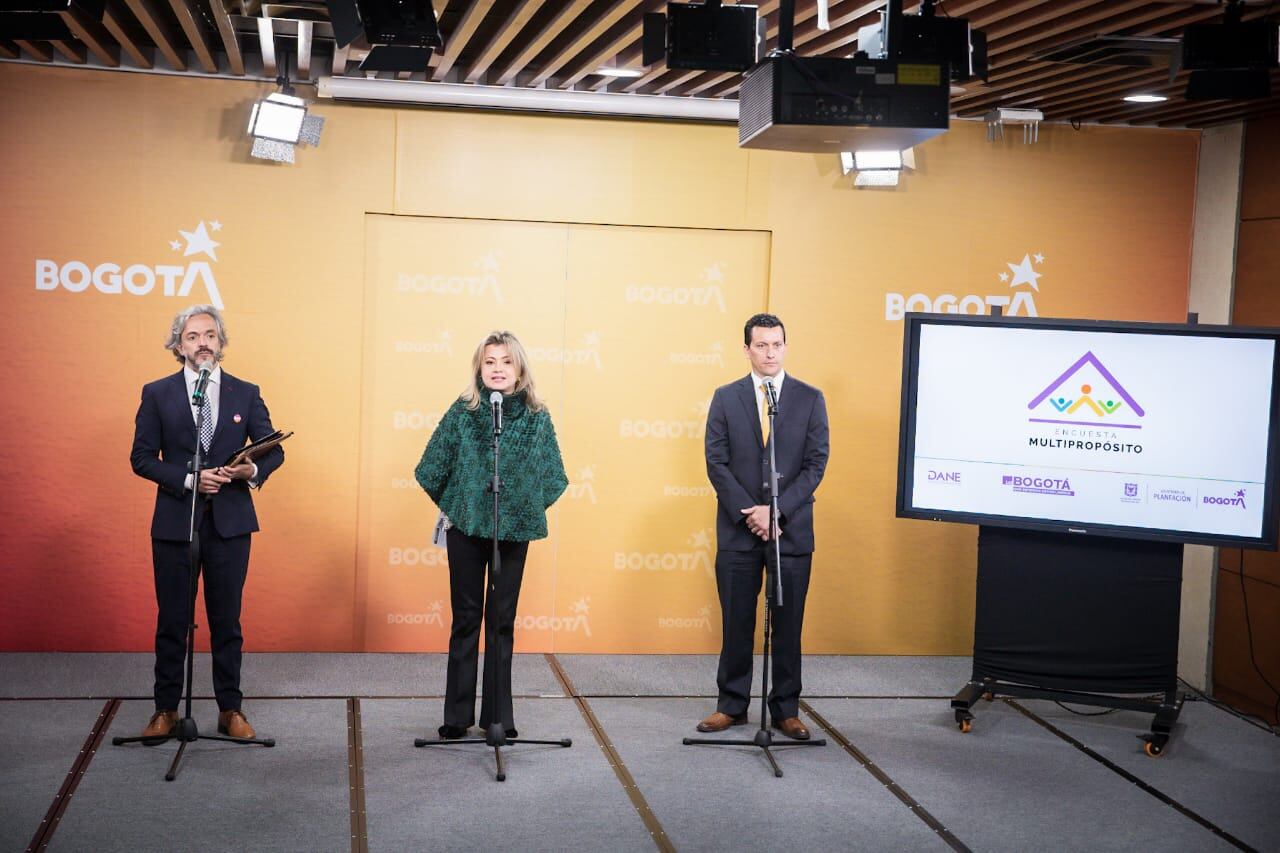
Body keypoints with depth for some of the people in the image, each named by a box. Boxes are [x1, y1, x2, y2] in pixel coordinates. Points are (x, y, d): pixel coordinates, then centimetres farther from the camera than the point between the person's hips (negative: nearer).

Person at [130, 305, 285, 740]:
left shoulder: (246, 393, 5)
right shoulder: (157, 394, 2)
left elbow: (273, 449, 6)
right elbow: (142, 457, -2)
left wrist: (253, 470, -16)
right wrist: (189, 479, -15)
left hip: (229, 522, 1)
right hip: (174, 521, 0)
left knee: (227, 619, 7)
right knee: (171, 620, 7)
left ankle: (230, 709, 16)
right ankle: (166, 709, 18)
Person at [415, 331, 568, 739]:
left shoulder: (537, 417, -1)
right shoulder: (462, 411, -5)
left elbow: (551, 478, 7)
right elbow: (433, 468, 1)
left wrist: (526, 510, 6)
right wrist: (453, 506, 8)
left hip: (514, 531, 1)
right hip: (466, 529, -1)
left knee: (503, 621, 8)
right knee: (465, 619, 6)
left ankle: (498, 716, 16)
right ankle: (457, 715, 15)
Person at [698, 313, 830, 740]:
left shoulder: (810, 399, 3)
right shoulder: (726, 398, 4)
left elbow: (816, 463, -2)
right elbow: (717, 463, -1)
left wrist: (776, 510, -12)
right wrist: (749, 513, -11)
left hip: (792, 530, 0)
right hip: (738, 530, 0)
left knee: (788, 623, 6)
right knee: (736, 623, 7)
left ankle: (785, 709, 15)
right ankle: (732, 705, 18)